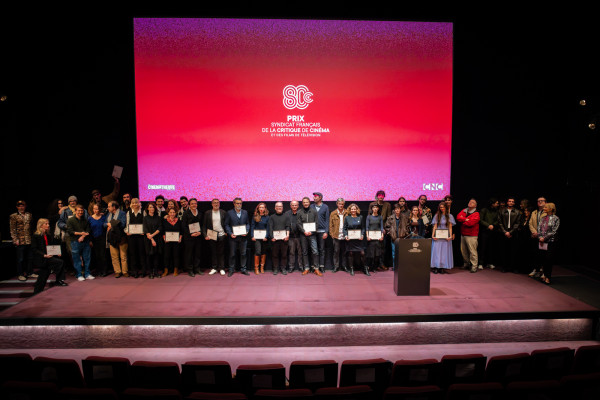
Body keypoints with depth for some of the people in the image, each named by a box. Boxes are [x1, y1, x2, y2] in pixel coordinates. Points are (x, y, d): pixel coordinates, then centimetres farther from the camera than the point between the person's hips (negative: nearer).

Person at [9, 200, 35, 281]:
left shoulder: (29, 215, 13)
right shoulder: (13, 216, 1)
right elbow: (12, 230, -3)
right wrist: (15, 240, -11)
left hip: (29, 240, 4)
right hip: (20, 241, -4)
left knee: (29, 257, 10)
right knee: (20, 258, 2)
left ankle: (30, 272, 20)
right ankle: (20, 275, 11)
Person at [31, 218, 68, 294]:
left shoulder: (49, 235, 14)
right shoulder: (36, 236, -7)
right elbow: (34, 249, -12)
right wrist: (44, 255, -22)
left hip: (48, 257, 8)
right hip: (40, 259, -8)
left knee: (43, 277, 8)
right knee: (60, 262, -22)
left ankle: (37, 293, 18)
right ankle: (58, 281, -10)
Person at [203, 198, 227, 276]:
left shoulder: (223, 212, 5)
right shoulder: (207, 213, 4)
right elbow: (204, 225, 3)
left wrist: (226, 232, -1)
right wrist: (205, 235, -5)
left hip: (221, 235, 0)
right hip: (211, 235, 0)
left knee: (221, 253, 4)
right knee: (213, 252, 6)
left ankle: (221, 268, 12)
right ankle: (213, 268, 16)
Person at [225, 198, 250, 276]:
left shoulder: (245, 212, 9)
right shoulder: (230, 213, 2)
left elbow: (248, 223, 11)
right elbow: (226, 225, 1)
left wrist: (246, 231, -7)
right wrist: (230, 233, -12)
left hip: (243, 237, 2)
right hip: (233, 237, -2)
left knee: (243, 254, 7)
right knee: (232, 254, 5)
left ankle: (243, 269, 18)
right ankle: (231, 269, 15)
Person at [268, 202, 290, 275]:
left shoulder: (285, 217, 14)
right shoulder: (272, 217, 12)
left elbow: (288, 227, 6)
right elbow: (270, 227, 3)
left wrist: (287, 235, -9)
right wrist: (271, 237, -9)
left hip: (284, 238, 0)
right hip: (275, 239, 0)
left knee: (284, 254, 2)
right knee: (275, 254, 2)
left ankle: (283, 268, 10)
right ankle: (275, 269, 9)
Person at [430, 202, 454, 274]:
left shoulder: (449, 216, 5)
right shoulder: (437, 216, 8)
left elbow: (450, 227, 3)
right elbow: (435, 226, 6)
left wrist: (450, 236, -9)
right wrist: (433, 235, -5)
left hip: (446, 237, 0)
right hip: (438, 236, 0)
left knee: (445, 251, 0)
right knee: (437, 251, -3)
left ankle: (443, 268, 3)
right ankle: (436, 267, -1)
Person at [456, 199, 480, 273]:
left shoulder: (476, 214, -6)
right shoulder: (464, 211, 14)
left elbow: (470, 223, -18)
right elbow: (458, 217, -1)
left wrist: (462, 221, -2)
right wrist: (465, 219, -14)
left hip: (471, 236, -6)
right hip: (463, 234, 6)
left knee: (472, 251, -7)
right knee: (463, 250, 12)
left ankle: (474, 266, -1)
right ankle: (467, 263, 27)